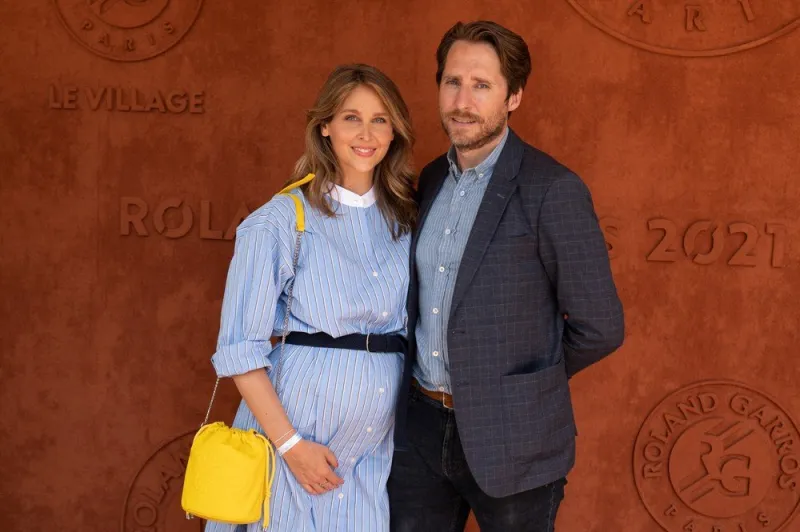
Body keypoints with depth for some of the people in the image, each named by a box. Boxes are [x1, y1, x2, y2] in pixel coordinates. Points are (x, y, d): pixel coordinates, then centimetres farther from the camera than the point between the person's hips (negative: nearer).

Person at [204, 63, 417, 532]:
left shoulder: (405, 221, 8)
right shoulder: (280, 222, -7)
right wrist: (291, 444, -13)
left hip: (375, 454, 4)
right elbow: (240, 349, -9)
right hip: (296, 436, -4)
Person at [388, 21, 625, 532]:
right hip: (421, 429, 6)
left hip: (509, 440, -6)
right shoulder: (432, 180, 8)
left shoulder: (554, 191, -14)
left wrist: (523, 383, 0)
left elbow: (599, 328, -12)